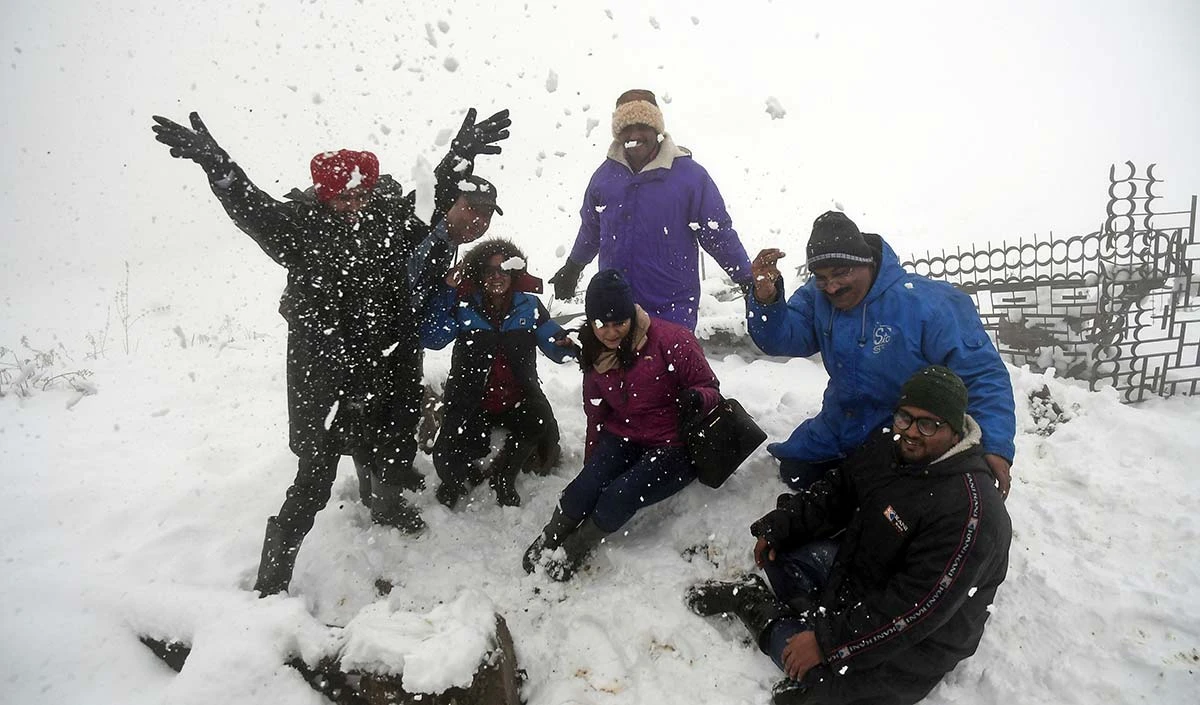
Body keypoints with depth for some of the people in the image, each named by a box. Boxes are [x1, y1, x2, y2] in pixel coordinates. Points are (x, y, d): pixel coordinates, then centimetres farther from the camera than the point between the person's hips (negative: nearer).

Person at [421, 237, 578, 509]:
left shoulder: (529, 306, 2)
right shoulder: (463, 306, -1)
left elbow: (556, 346, -1)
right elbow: (431, 339, -15)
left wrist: (565, 343, -26)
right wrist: (447, 291, -19)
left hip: (517, 398, 1)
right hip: (471, 402, -1)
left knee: (539, 420, -31)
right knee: (448, 461, -21)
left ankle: (503, 476, -4)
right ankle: (461, 476, 18)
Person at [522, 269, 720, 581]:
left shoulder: (671, 340, -16)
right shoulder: (594, 353, 3)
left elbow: (710, 388, -8)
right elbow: (595, 413, 14)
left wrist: (696, 398, -32)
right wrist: (592, 464, 18)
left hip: (674, 448, -4)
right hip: (622, 438, 5)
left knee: (620, 494, -26)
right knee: (585, 488, -23)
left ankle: (571, 553, -5)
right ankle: (548, 542, -2)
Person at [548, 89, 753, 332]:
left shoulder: (691, 175, -7)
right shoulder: (605, 175, 4)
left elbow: (719, 236, -2)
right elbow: (590, 229, 20)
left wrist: (750, 282, -2)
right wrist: (572, 268, 30)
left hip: (672, 312, -3)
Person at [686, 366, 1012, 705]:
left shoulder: (969, 510, -31)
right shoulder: (891, 445, -6)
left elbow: (917, 610, -31)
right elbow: (837, 491, 8)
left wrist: (828, 642, -29)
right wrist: (779, 526, -4)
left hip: (917, 638, -7)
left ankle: (753, 605, -4)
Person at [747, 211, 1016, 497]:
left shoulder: (928, 304, -28)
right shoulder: (817, 295, -11)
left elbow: (983, 373, -26)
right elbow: (781, 339, -18)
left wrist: (995, 446, -35)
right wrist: (765, 298, -39)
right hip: (837, 429, 6)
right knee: (795, 473, 14)